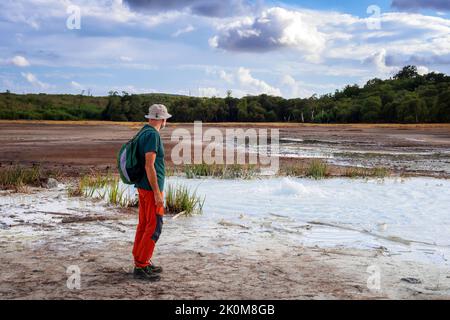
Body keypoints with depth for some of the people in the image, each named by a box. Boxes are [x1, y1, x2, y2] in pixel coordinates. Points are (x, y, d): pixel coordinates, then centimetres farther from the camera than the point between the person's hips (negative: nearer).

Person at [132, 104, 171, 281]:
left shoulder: (144, 132, 13)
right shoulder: (152, 135, -17)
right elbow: (149, 165, -23)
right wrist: (157, 193, -21)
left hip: (143, 187, 10)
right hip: (151, 188, -10)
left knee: (144, 224, 13)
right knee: (154, 226, -6)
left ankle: (141, 262, 21)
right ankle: (141, 267, -4)